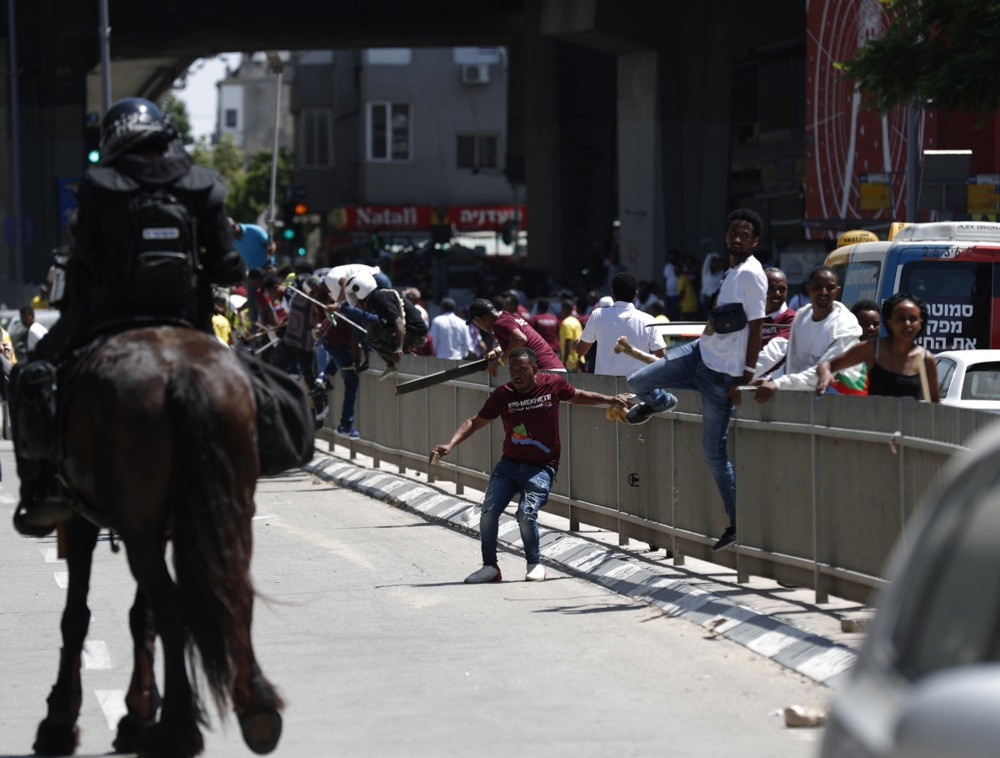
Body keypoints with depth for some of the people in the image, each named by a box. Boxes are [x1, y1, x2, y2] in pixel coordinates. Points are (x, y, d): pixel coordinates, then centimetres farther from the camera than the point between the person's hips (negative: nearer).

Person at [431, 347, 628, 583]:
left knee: (526, 513, -21)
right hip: (509, 464, 3)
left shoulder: (553, 384, -5)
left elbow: (578, 397, 17)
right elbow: (475, 422, 3)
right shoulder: (502, 395, -4)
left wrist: (610, 400, 14)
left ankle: (535, 564, 3)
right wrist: (450, 444, -9)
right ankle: (490, 567, 6)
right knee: (488, 511, -12)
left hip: (541, 468, -3)